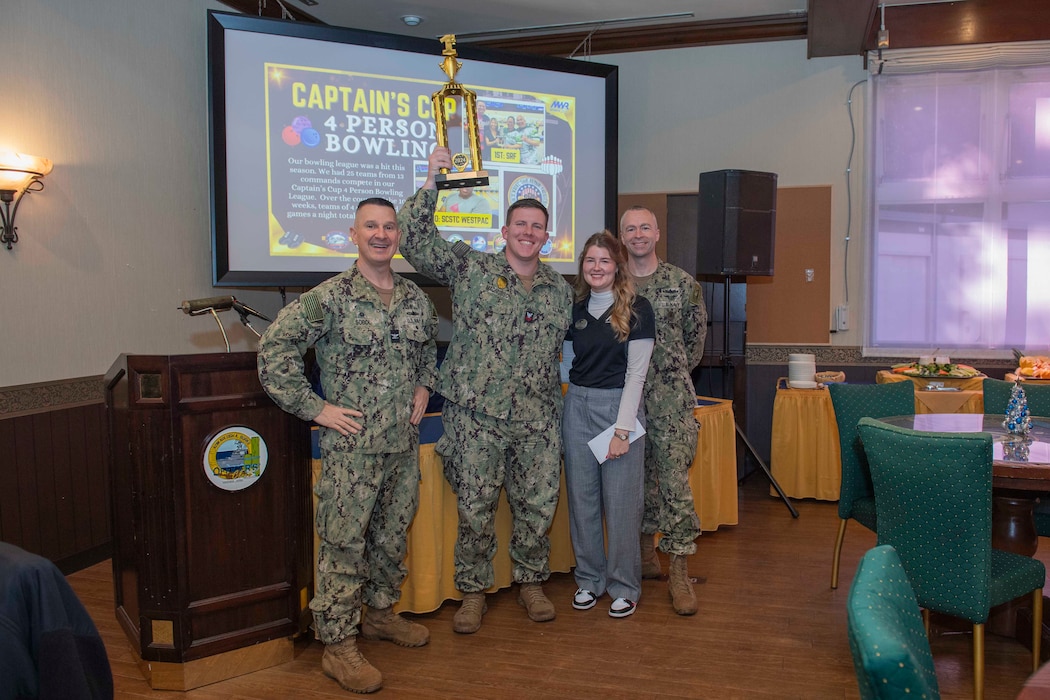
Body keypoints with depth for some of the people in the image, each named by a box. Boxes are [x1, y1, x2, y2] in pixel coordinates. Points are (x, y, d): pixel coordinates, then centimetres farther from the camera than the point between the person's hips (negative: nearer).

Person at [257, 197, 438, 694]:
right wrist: (315, 408, -14)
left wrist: (424, 387, 11)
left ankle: (380, 613, 37)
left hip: (404, 444, 6)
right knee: (343, 544, 1)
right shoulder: (328, 298, -11)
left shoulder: (416, 299, 8)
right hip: (351, 446, -6)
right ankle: (338, 645, 13)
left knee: (392, 535, 18)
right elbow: (273, 349, -14)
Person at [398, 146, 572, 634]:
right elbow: (417, 244, -10)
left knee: (538, 506, 10)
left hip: (538, 422, 3)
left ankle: (531, 582, 31)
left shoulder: (560, 290, 11)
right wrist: (430, 184, -17)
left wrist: (561, 401, 14)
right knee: (475, 508, 5)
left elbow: (573, 346, 21)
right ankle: (473, 592, 22)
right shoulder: (470, 269, 0)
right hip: (477, 417, -3)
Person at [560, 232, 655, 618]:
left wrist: (622, 429, -13)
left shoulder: (636, 308, -5)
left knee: (621, 500, 0)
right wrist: (576, 387, 0)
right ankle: (589, 578, 23)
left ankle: (624, 585, 15)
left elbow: (636, 372, -9)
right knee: (581, 497, 8)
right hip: (577, 408, 4)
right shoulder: (575, 310, 9)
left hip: (620, 407, -4)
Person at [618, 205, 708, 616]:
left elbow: (696, 335, 11)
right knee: (637, 478, 11)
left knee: (676, 482, -6)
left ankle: (680, 574, 0)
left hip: (671, 398, -2)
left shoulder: (682, 283, 2)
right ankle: (646, 556, 27)